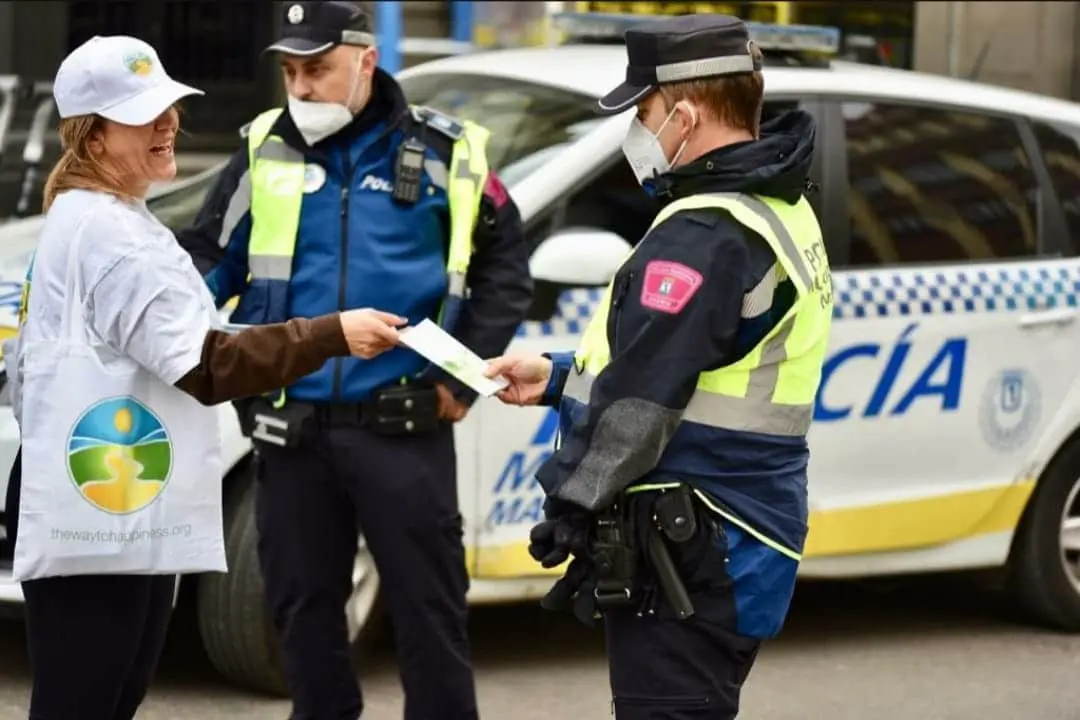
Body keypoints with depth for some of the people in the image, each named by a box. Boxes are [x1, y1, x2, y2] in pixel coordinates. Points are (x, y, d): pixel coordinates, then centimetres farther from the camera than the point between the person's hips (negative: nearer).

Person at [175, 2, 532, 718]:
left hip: (403, 429, -3)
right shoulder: (267, 153, 6)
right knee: (303, 606, 11)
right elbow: (209, 262, 11)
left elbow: (505, 264, 6)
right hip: (293, 430, 3)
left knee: (429, 609, 2)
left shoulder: (442, 151, -1)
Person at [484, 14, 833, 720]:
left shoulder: (703, 235, -19)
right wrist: (558, 377, 21)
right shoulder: (781, 213, 14)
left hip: (684, 553, -10)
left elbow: (639, 401, -21)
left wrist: (569, 505, -11)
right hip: (751, 536, 10)